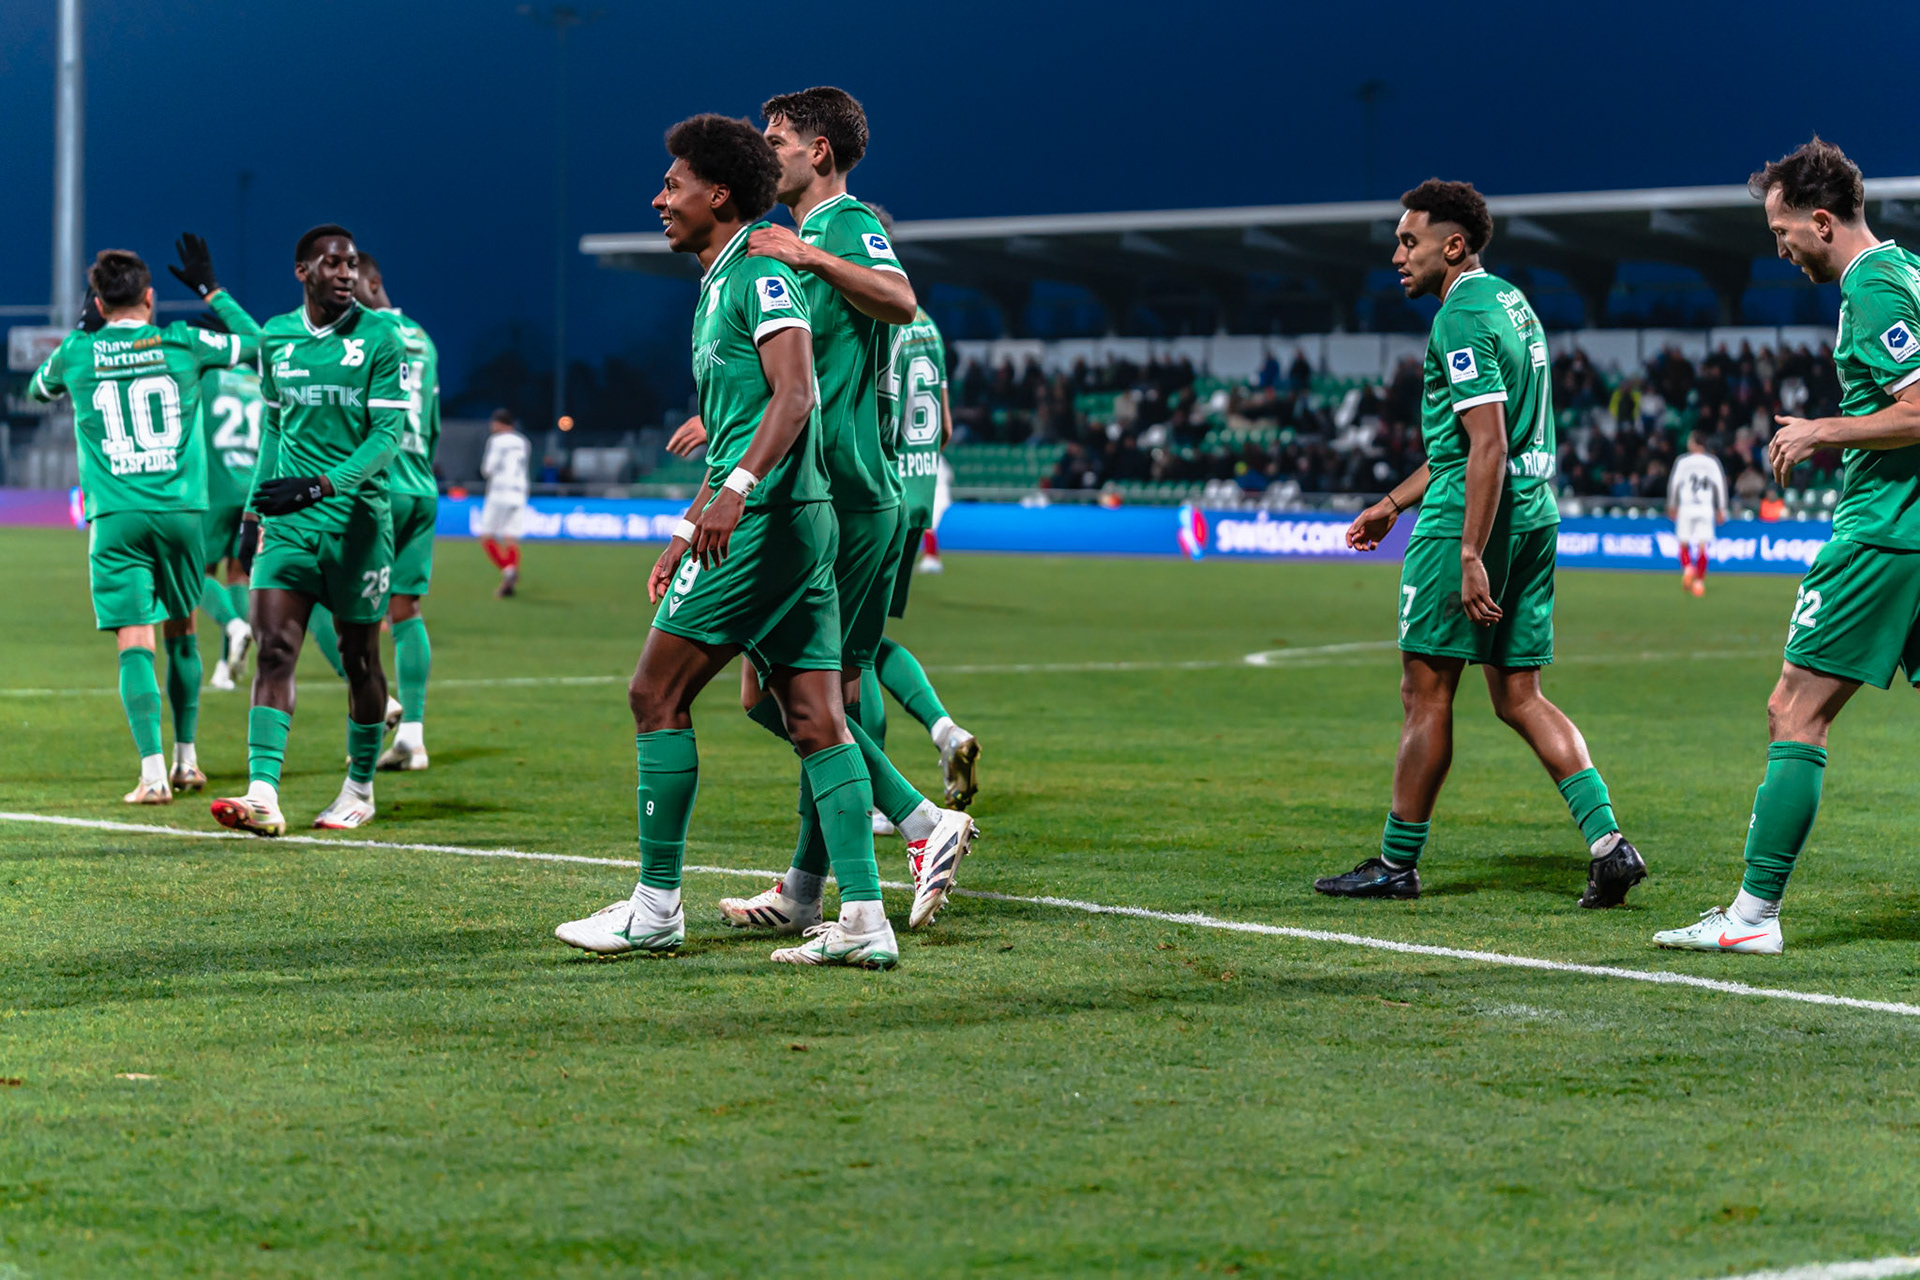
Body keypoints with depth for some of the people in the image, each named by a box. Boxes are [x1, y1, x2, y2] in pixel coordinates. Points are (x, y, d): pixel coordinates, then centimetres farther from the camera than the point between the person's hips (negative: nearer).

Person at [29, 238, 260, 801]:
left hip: (115, 518, -1)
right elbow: (255, 341, 17)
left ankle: (153, 772, -17)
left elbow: (38, 387, 26)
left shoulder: (77, 353, 3)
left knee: (134, 643, -5)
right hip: (182, 510, 1)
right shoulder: (182, 343, 1)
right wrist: (210, 290, 24)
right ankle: (186, 760, 24)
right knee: (181, 633, 18)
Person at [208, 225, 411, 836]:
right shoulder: (275, 337, 9)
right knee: (274, 649, -11)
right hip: (287, 520, 3)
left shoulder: (380, 337, -5)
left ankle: (360, 789, 24)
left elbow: (387, 434, -11)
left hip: (357, 518, -3)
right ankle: (263, 796, -19)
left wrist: (323, 485, -24)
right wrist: (254, 509, 18)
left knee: (359, 658, 7)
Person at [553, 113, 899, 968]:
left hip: (765, 520, -10)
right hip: (798, 523, 10)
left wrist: (734, 491, -30)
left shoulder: (761, 274, -7)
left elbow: (795, 396, -20)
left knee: (657, 693, -4)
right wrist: (686, 532, 28)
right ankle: (864, 919, -1)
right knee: (816, 719, 3)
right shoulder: (719, 286, 23)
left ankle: (656, 908, 0)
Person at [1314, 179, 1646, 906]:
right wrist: (1392, 505, 29)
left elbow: (1488, 448, -22)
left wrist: (1470, 557, -24)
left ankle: (1397, 864, 9)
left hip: (1468, 519, -9)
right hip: (1534, 514, 9)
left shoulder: (1461, 320, -14)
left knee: (1425, 691, 1)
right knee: (1519, 698, 9)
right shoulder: (1508, 302, 18)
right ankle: (1607, 841, -3)